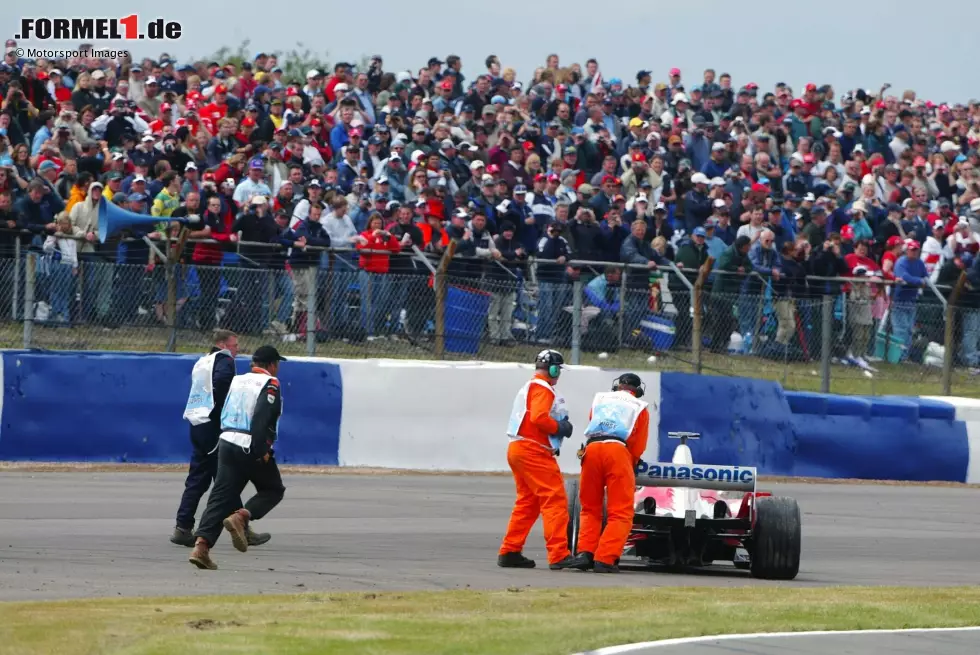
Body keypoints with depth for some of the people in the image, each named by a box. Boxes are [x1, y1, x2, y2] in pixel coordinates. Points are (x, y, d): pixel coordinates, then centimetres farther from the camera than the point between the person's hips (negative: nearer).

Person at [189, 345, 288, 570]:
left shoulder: (237, 381, 18)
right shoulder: (270, 384, -3)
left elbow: (223, 414, 20)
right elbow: (262, 418, -17)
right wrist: (261, 451, -19)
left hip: (226, 442, 6)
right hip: (252, 448, -6)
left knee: (221, 497, 2)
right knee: (273, 490, 14)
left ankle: (201, 545, -15)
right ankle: (240, 516, -11)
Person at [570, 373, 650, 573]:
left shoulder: (600, 399, 28)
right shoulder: (639, 407, 20)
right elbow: (638, 447, 14)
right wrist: (632, 465, 33)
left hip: (591, 449, 3)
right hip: (619, 451, -3)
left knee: (590, 509, 16)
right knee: (620, 513, 1)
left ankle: (584, 553, 0)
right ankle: (605, 560, -13)